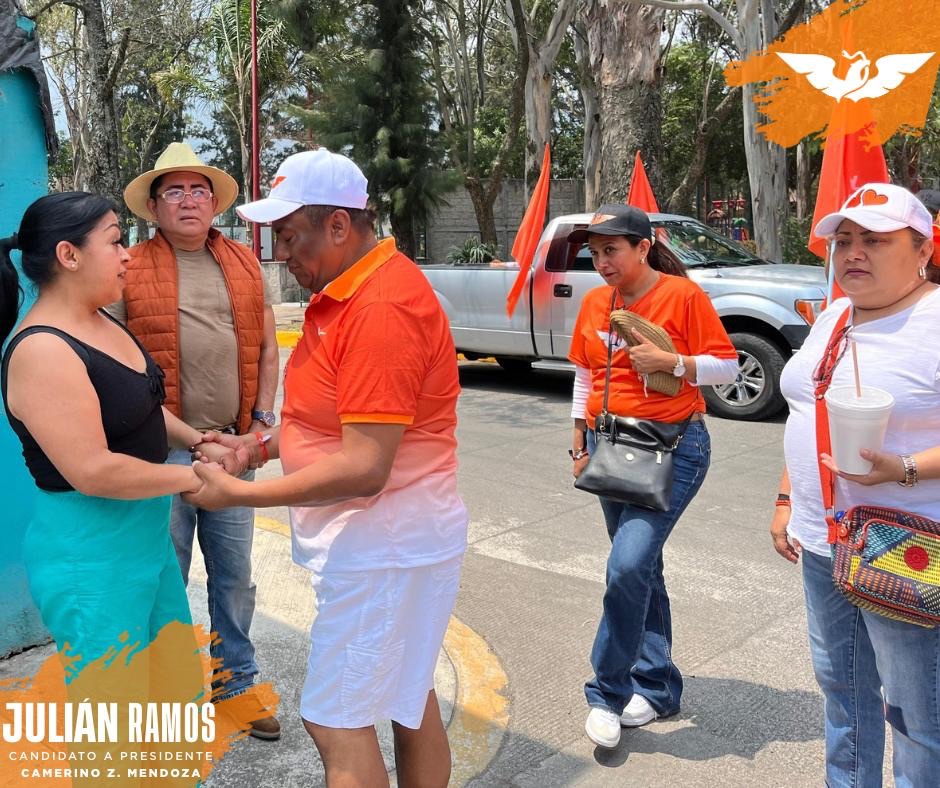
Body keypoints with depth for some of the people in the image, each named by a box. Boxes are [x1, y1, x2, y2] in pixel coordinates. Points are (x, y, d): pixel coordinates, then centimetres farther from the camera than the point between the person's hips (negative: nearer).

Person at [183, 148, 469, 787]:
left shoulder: (382, 309, -23)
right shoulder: (348, 291, 9)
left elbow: (363, 468, -25)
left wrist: (238, 493, -17)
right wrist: (260, 444, 6)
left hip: (384, 546, -10)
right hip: (398, 537, 10)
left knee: (339, 724, 2)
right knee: (409, 700, 20)